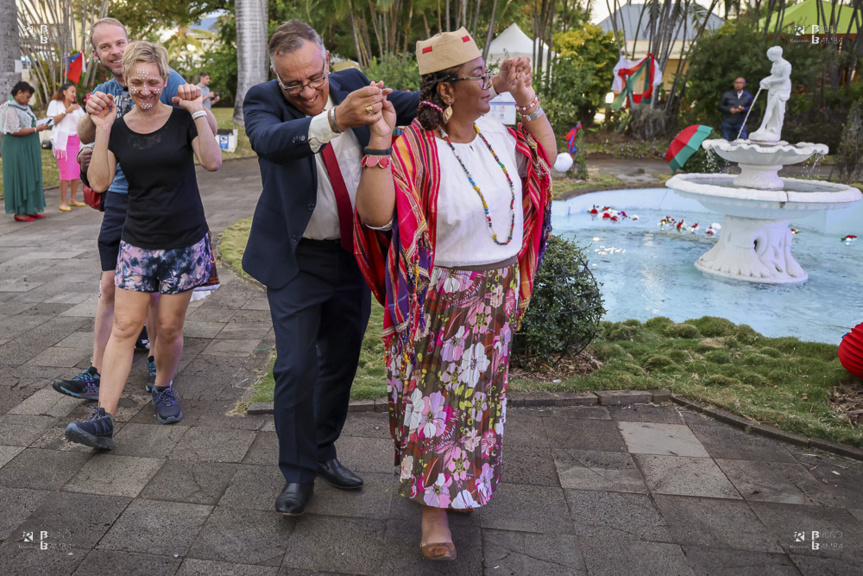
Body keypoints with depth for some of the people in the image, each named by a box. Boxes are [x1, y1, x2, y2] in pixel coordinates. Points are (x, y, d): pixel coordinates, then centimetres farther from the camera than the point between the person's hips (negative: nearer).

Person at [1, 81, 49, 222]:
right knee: (19, 178, -3)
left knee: (32, 177, 10)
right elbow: (15, 131, -20)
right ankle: (19, 212, 3)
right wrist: (36, 129, -20)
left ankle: (30, 209, 17)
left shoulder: (24, 107, 12)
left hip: (28, 149, 9)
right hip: (17, 149, -9)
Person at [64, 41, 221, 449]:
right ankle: (103, 419, -3)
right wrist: (102, 131, -7)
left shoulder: (182, 119, -1)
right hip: (137, 242, 2)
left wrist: (198, 112, -17)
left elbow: (213, 162, -14)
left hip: (184, 242, -2)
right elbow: (99, 182, -2)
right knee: (125, 326, -3)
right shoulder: (118, 128, 7)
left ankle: (163, 388, 33)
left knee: (169, 327, 5)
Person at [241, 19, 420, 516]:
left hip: (354, 253, 4)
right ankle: (298, 473, 16)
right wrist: (334, 120, -52)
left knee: (341, 362, 15)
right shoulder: (263, 100, -14)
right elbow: (269, 139, -35)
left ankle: (325, 452, 35)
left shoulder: (350, 83, -1)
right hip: (297, 259, -4)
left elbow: (404, 104, -1)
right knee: (296, 368, -5)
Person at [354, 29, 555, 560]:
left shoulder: (495, 133, -1)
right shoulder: (415, 148, -22)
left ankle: (470, 472, 45)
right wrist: (380, 142, -39)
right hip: (440, 300, -7)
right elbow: (375, 216, -32)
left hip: (497, 293, 7)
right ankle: (435, 505, 22)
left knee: (478, 389, 21)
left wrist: (528, 99, 5)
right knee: (436, 395, 6)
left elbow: (545, 157, 15)